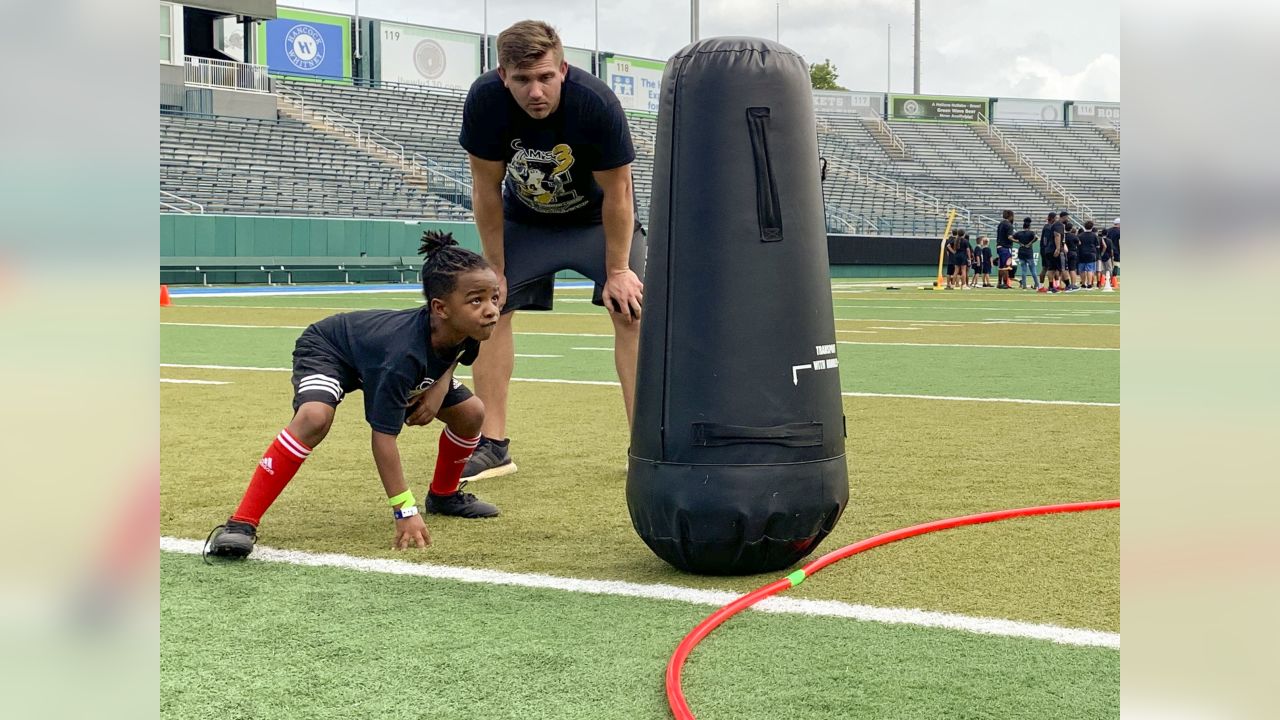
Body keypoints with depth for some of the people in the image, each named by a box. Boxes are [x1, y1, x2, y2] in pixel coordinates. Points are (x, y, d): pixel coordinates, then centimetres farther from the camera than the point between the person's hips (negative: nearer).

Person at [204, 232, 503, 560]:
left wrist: (442, 385, -17)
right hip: (327, 348, -7)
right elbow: (384, 435, -40)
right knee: (314, 416, -38)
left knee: (470, 413, 0)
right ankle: (241, 524, -33)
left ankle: (443, 494, 27)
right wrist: (405, 511, -39)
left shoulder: (467, 328, -25)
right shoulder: (404, 354, -44)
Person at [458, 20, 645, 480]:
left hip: (598, 220, -2)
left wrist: (616, 271, -17)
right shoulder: (485, 101, -28)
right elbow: (486, 189, -16)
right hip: (525, 221, 3)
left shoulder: (597, 104, -34)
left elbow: (616, 195, -22)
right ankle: (493, 446, 1)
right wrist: (495, 268, -12)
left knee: (630, 311, -15)